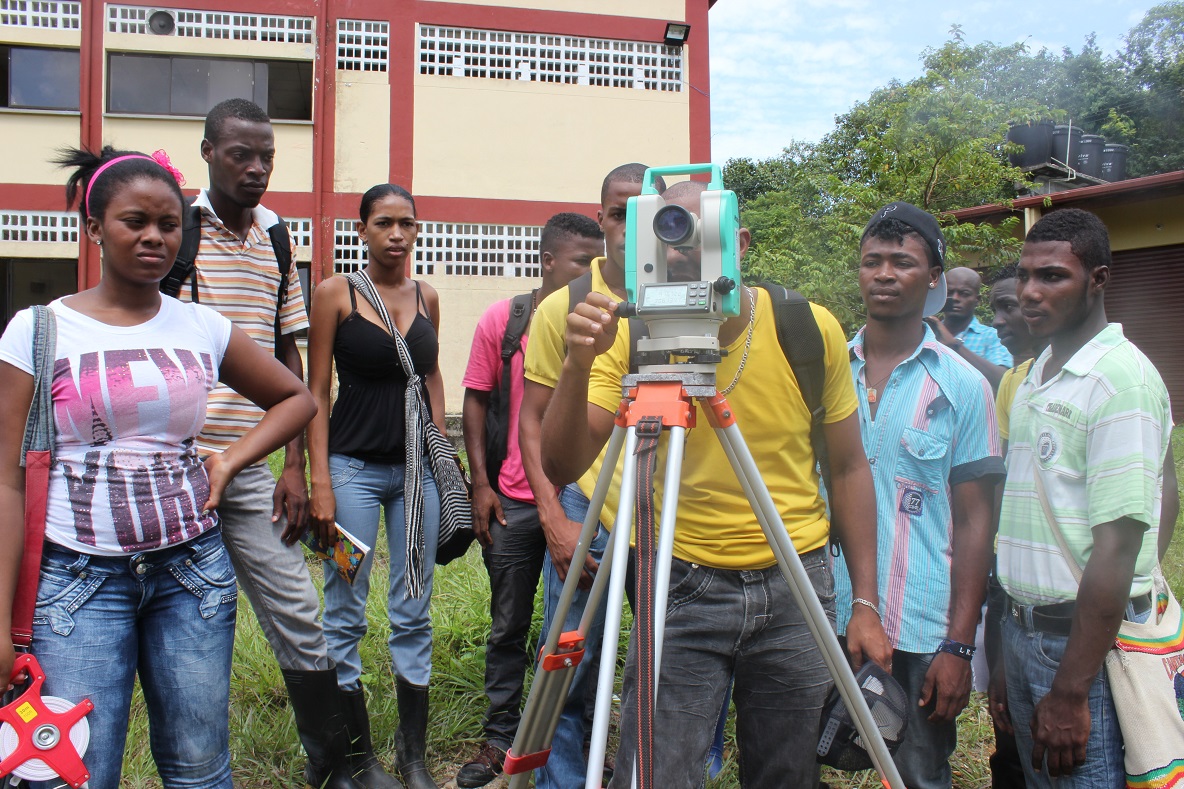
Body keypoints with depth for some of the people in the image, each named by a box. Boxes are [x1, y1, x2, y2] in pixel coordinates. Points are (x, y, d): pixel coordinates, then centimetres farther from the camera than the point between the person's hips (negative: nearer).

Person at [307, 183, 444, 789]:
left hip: (417, 465, 4)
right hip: (354, 465, -3)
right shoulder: (334, 294, -3)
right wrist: (319, 480, -10)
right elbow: (316, 392, -4)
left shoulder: (426, 296, 9)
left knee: (413, 613, 8)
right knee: (345, 615, 2)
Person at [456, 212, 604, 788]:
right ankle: (499, 739, 26)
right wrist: (480, 484, -2)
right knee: (508, 626, 10)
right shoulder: (502, 320, 0)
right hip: (513, 502, 0)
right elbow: (476, 400, 4)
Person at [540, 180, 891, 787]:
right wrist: (579, 366, -33)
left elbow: (847, 469, 2)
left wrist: (866, 602, -1)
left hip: (795, 585, 2)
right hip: (683, 586, -1)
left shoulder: (811, 329, -7)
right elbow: (561, 468, -16)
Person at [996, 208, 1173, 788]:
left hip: (1089, 640, -8)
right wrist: (1007, 640, 14)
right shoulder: (1032, 377, 11)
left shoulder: (1121, 378, -15)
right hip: (1023, 630, 8)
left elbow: (1117, 546, -20)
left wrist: (1070, 692, -21)